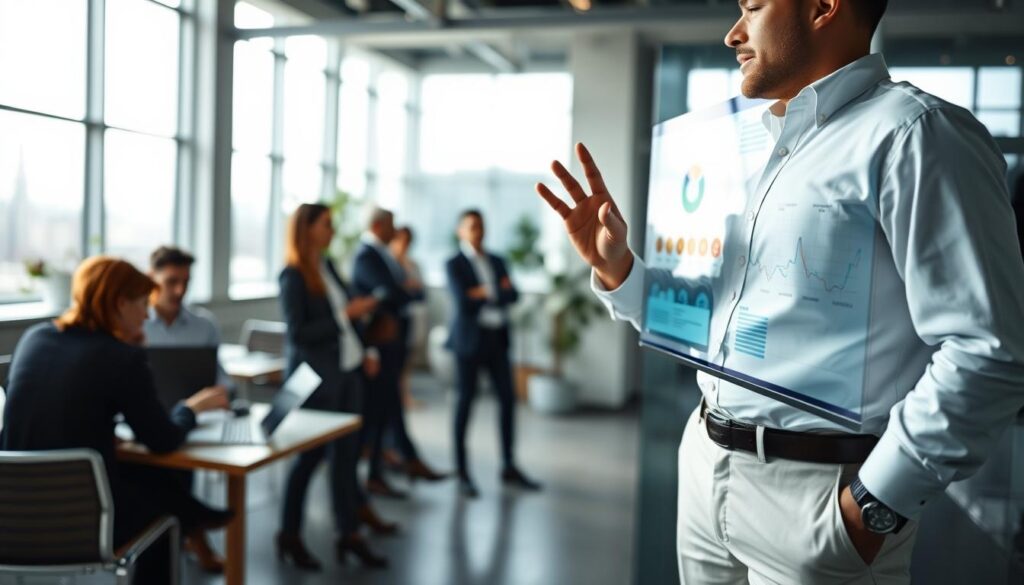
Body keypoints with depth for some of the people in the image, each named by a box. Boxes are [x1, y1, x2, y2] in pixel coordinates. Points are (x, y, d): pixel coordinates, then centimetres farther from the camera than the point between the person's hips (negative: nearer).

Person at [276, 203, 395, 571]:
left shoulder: (328, 266, 11)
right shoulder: (292, 276, -11)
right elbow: (298, 333, -18)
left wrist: (364, 353, 7)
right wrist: (347, 313, -18)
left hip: (347, 371, 7)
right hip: (315, 376, -7)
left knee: (346, 451, 8)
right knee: (311, 454, 2)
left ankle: (350, 534, 16)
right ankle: (289, 536, 18)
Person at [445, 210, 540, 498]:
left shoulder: (497, 262, 14)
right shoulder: (454, 264, -3)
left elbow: (513, 296, 3)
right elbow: (463, 303, -16)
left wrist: (486, 294, -13)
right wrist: (498, 292, -5)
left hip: (497, 338, 5)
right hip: (470, 338, -5)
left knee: (507, 398, 4)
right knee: (466, 401, 0)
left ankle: (509, 468, 15)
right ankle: (462, 472, 9)